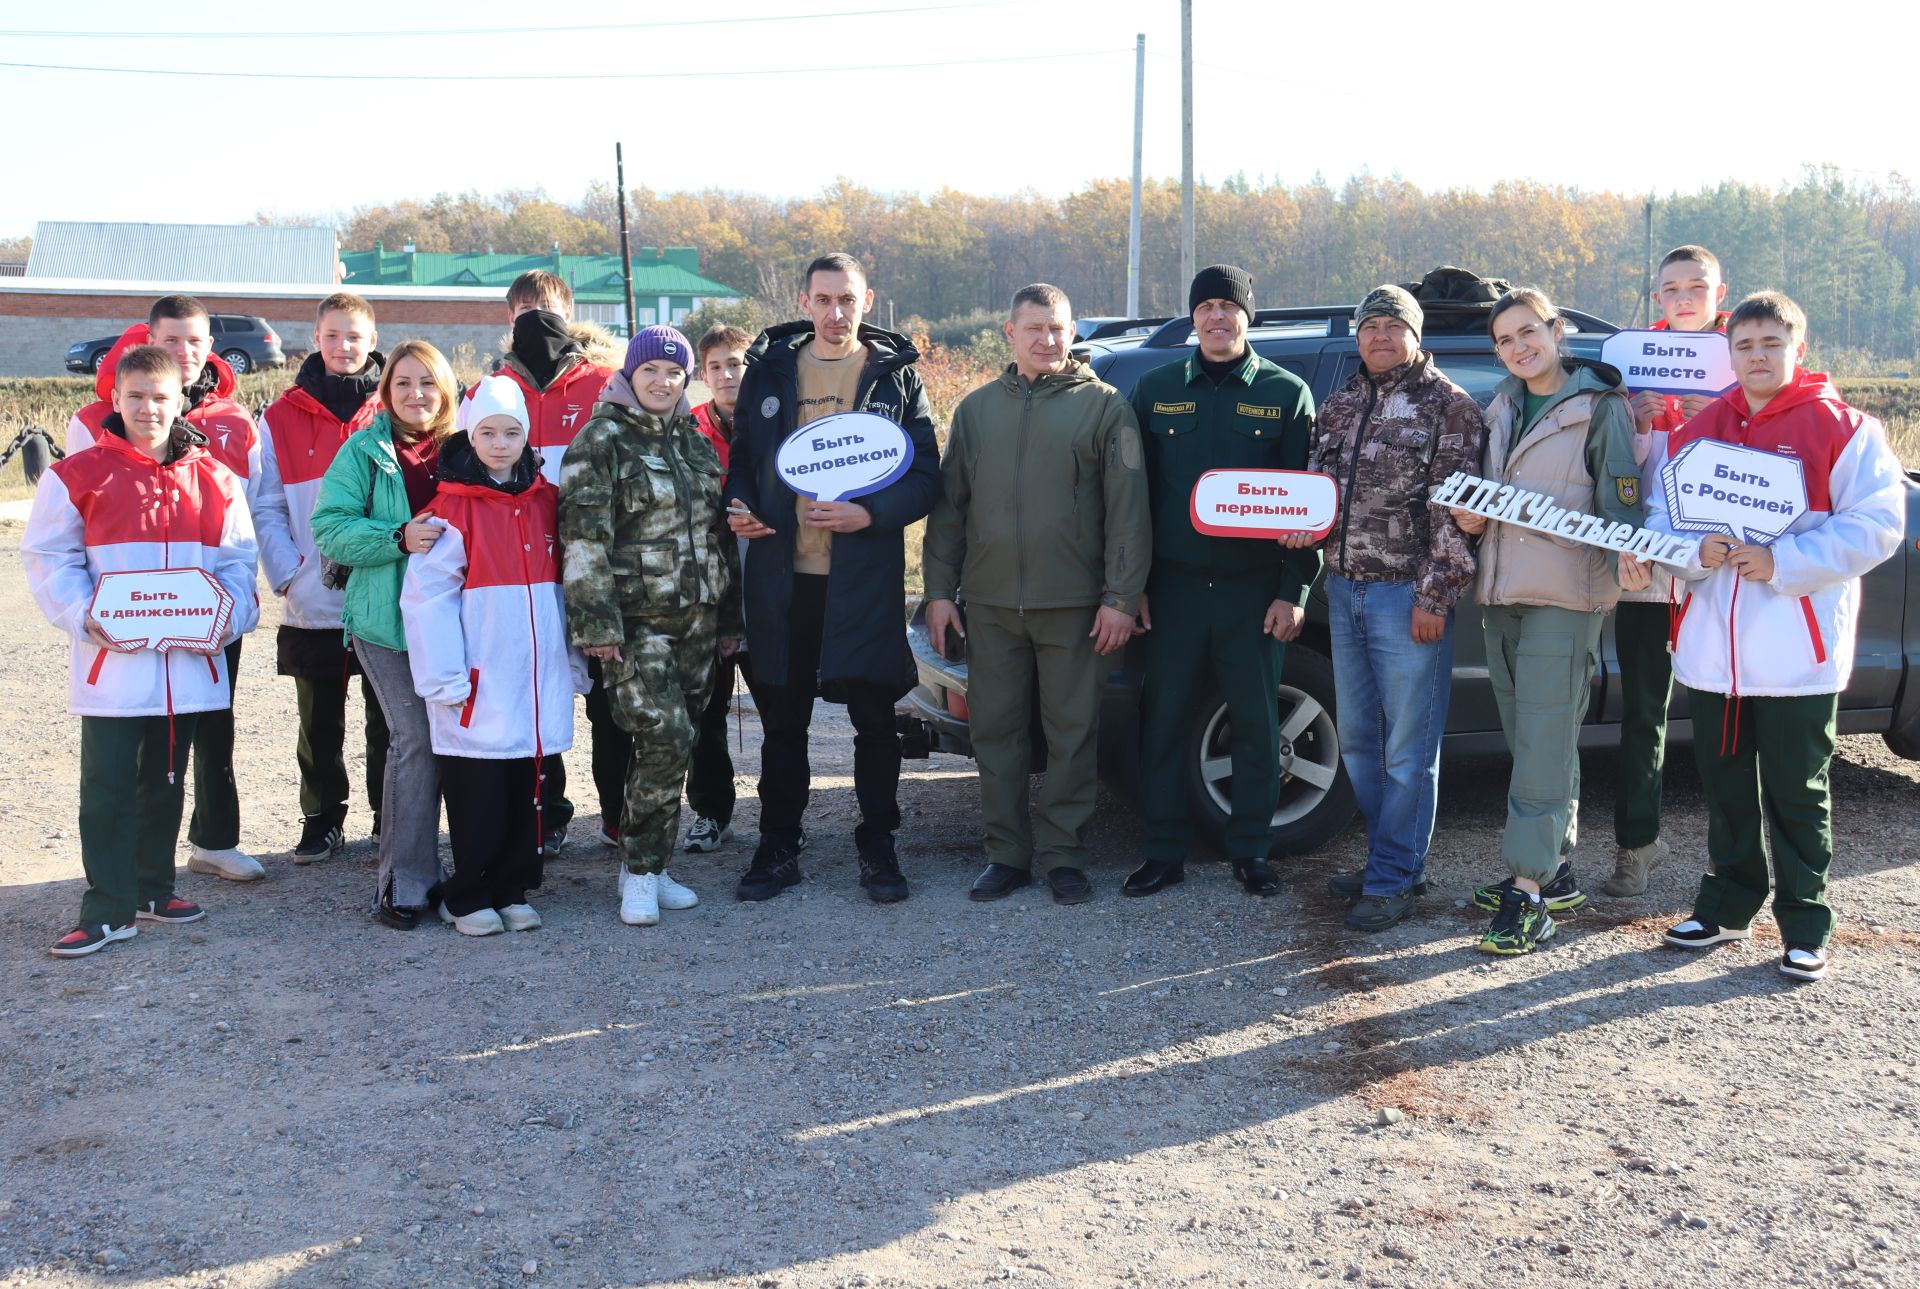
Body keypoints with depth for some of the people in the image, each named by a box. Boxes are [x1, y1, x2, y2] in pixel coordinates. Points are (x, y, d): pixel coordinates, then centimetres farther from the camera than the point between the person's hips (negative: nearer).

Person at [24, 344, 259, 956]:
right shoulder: (79, 474, -2)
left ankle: (153, 890, 28)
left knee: (166, 781, 15)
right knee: (107, 786, -1)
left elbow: (237, 560, 9)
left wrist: (228, 617, -8)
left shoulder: (214, 479, 6)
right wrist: (85, 618, -14)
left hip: (189, 662, 3)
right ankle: (108, 911, 6)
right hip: (111, 662, -3)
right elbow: (48, 558, -1)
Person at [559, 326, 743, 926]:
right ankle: (639, 871, -1)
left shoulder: (696, 443, 16)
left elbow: (720, 532, 22)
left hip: (696, 618, 6)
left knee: (672, 745, 7)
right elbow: (584, 538, -10)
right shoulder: (601, 441, -4)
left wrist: (730, 616, 20)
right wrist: (596, 623, -16)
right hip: (636, 621, -6)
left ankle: (650, 866, 18)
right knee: (666, 740, -14)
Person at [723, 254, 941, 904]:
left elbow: (926, 477, 1)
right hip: (780, 576, 2)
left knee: (874, 718, 5)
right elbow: (742, 455, 16)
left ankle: (877, 847, 18)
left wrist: (869, 513, -14)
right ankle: (778, 847, 21)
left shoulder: (896, 376, 3)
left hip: (865, 577, -2)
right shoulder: (768, 369, 9)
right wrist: (739, 507, -4)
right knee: (781, 721, 9)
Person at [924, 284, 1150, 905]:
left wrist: (1120, 598, -9)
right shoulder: (976, 408, 12)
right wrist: (940, 590, 6)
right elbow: (948, 505, 13)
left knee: (1072, 735, 3)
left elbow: (1128, 509, -3)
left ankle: (1063, 854, 14)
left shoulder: (1103, 406, 1)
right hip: (989, 604, 3)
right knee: (996, 732, 7)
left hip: (1073, 605, -3)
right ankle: (1007, 854, 18)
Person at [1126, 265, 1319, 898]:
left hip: (1255, 589, -1)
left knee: (1256, 725, 4)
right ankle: (1164, 852, 14)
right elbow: (1134, 492, 8)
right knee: (1163, 721, 3)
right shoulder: (1156, 390, 8)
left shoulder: (1286, 393, 4)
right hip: (1173, 585, 1)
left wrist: (1292, 590, -5)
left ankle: (1251, 852, 17)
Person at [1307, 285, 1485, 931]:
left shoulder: (1448, 405, -4)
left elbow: (1454, 509, -9)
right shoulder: (1338, 407, 14)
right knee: (1358, 740, 12)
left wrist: (1434, 596, -14)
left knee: (1407, 749, -1)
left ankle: (1394, 878, 7)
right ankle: (1389, 860, 25)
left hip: (1407, 596, -7)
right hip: (1344, 589, 7)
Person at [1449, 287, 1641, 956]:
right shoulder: (1502, 408, 15)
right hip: (1501, 593, 7)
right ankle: (1554, 868, 24)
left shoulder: (1600, 406, -5)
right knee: (1530, 741, 13)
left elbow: (1622, 504, -9)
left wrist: (1627, 564, -27)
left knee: (1544, 744, -9)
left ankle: (1529, 891, -7)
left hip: (1564, 597, -7)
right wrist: (1471, 518, 4)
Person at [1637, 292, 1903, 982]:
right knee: (1725, 788, 15)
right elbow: (1663, 517, 9)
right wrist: (1697, 552, -13)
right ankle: (1728, 906, 29)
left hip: (1797, 654, -4)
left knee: (1796, 795, 4)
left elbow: (1876, 524, -10)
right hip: (1712, 648, 4)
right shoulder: (1696, 431, 9)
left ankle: (1804, 927, 16)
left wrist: (1781, 562, -18)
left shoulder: (1841, 428, -4)